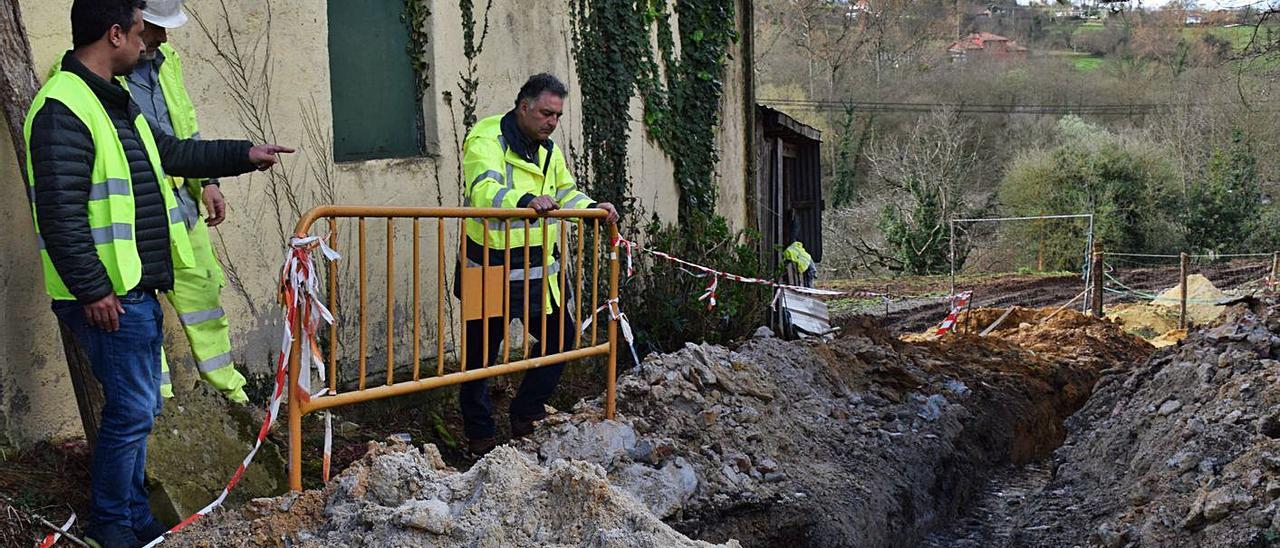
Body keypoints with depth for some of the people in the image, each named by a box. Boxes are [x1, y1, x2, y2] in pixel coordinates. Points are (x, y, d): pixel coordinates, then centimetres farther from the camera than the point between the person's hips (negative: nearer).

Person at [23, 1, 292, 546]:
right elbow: (59, 214, -23)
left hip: (138, 288, 10)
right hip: (106, 295, -10)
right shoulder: (63, 108, -18)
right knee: (131, 410, -4)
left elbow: (172, 153, 30)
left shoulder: (117, 102, 16)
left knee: (139, 408, 16)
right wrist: (92, 291, -22)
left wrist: (244, 154, 30)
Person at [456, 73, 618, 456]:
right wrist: (527, 201, -47)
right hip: (492, 270, -7)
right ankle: (480, 434, 17)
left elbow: (566, 193, 26)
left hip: (538, 271, 8)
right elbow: (484, 191, -31)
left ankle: (525, 415, 26)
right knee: (481, 352, 3)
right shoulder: (487, 140, -14)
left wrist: (593, 208, 6)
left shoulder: (549, 150, 13)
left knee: (559, 337, 11)